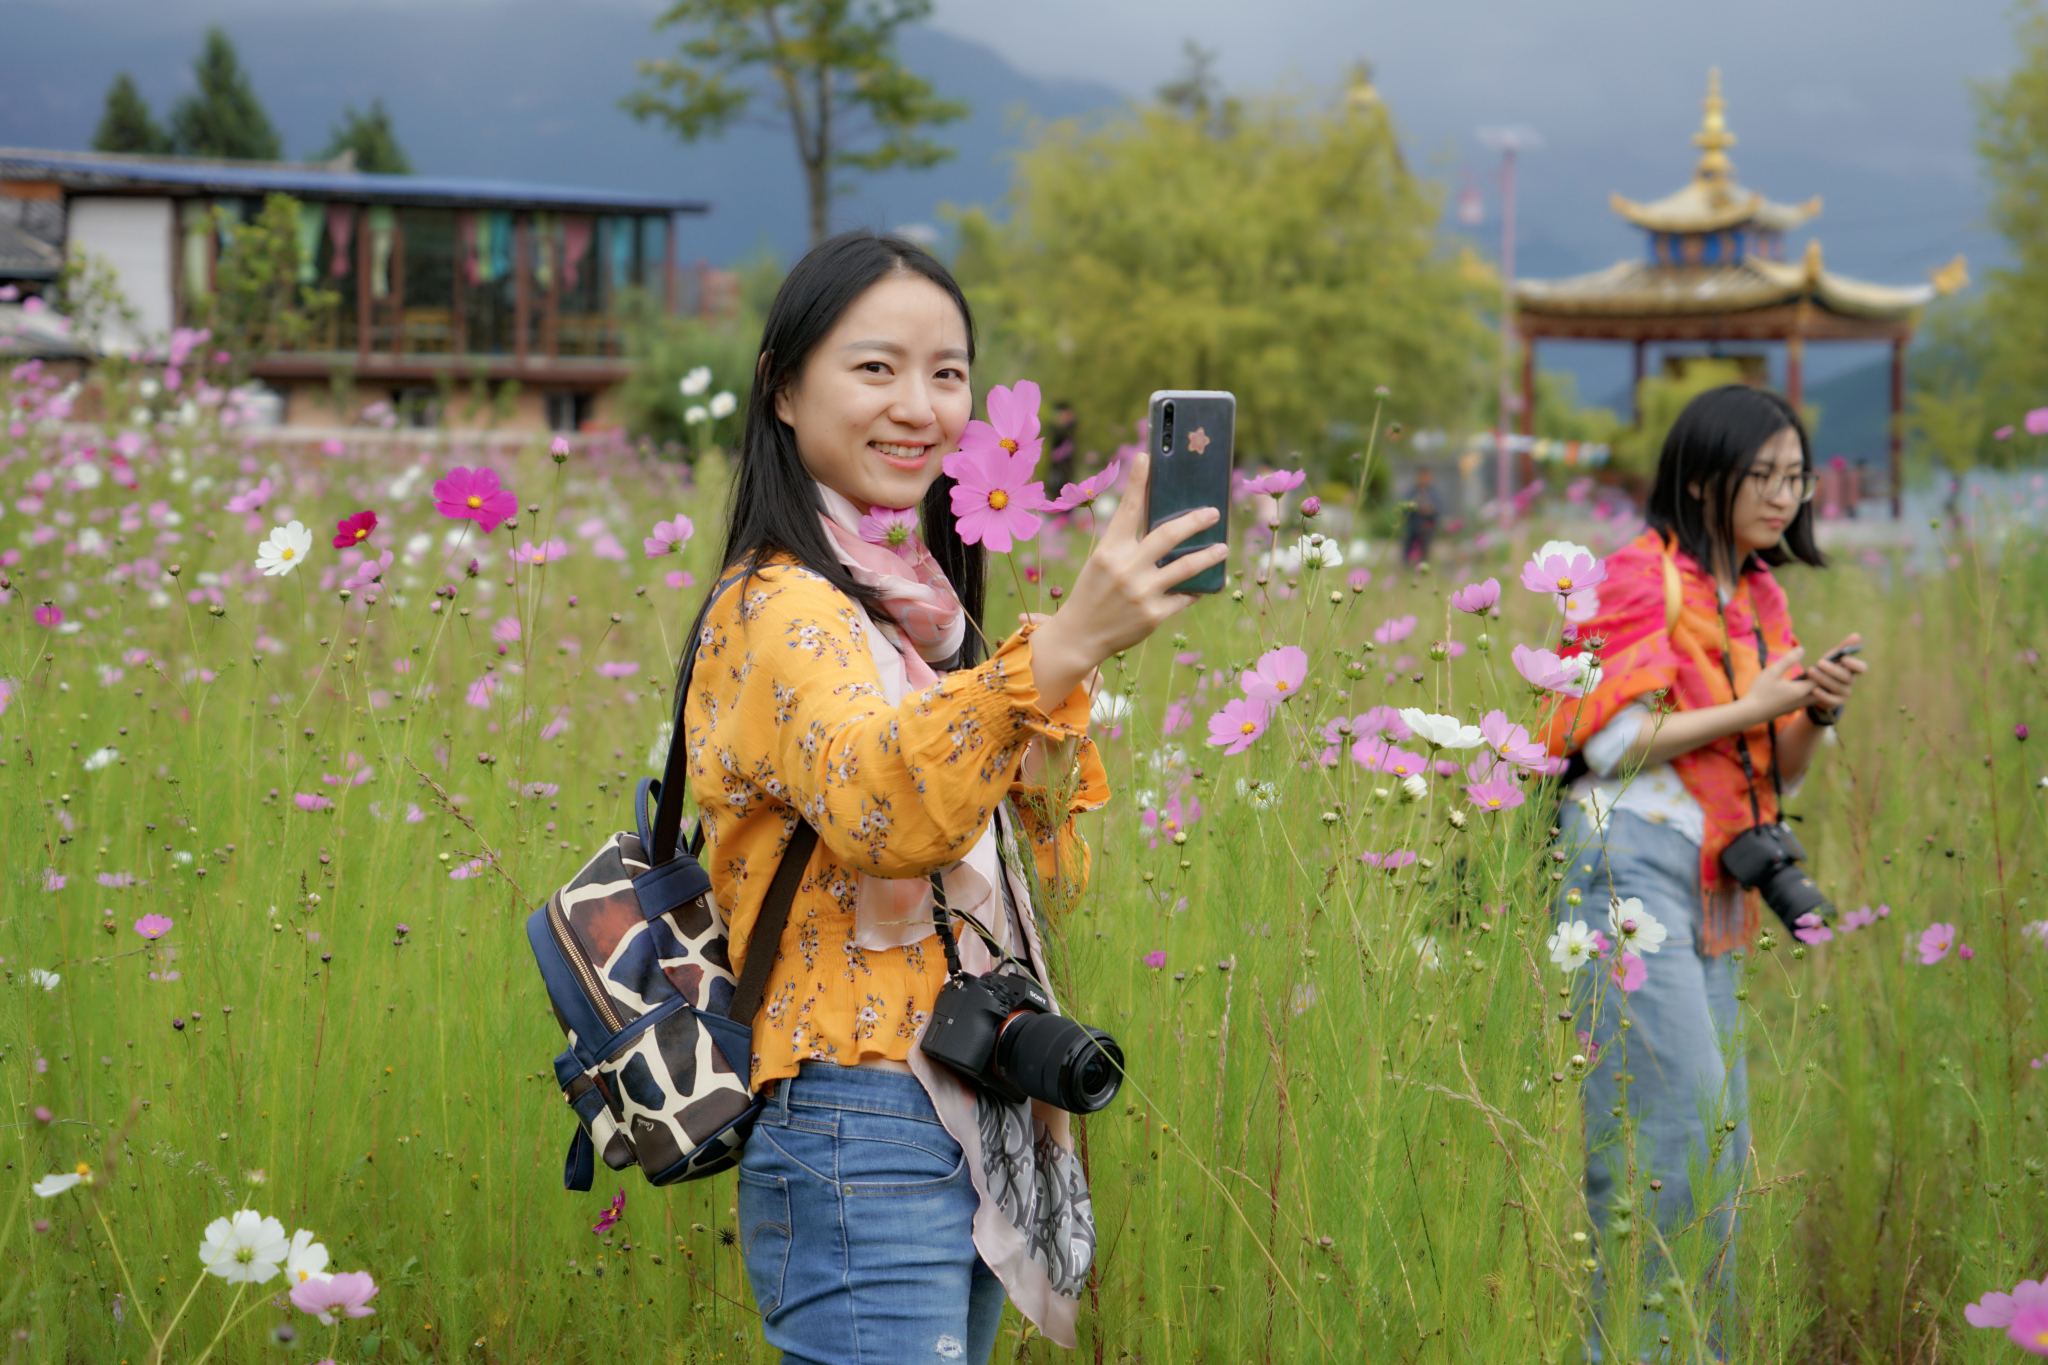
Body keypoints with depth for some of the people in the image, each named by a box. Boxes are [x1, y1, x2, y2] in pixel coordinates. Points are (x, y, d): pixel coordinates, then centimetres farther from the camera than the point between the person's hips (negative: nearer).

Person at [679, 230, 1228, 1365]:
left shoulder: (914, 603, 17)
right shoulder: (779, 610, -11)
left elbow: (1033, 860, 24)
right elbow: (882, 808, -32)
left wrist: (1053, 724, 5)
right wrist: (1060, 649, -45)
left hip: (965, 1135, 9)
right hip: (860, 1134, -9)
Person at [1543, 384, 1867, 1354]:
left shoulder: (1761, 598, 18)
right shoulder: (1644, 575, -5)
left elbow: (1775, 775, 18)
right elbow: (1614, 740, -12)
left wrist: (1817, 711, -2)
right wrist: (1751, 709, -11)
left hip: (1711, 888, 8)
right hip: (1631, 864, -8)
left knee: (1721, 1133, 5)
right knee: (1680, 1123, -16)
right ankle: (1632, 1338, -10)